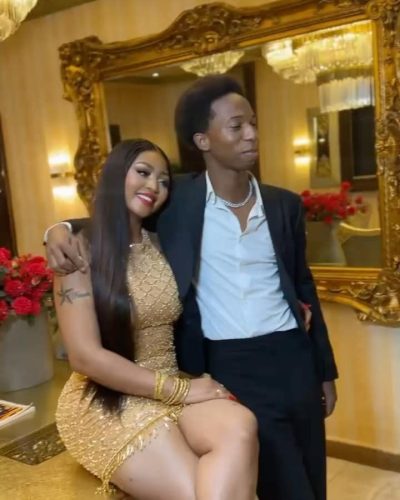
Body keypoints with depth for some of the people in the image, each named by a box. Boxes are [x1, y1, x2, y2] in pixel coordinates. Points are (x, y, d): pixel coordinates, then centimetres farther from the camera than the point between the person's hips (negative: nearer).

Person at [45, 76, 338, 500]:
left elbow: (303, 287, 11)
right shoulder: (179, 197, -5)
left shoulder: (285, 204, 5)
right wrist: (61, 230, -14)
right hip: (230, 366, -3)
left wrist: (325, 370, 12)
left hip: (293, 357, 4)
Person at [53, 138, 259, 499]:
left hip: (171, 388, 5)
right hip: (106, 402, -4)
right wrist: (179, 389, -14)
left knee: (241, 426, -27)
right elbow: (85, 356, -15)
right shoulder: (82, 250, -8)